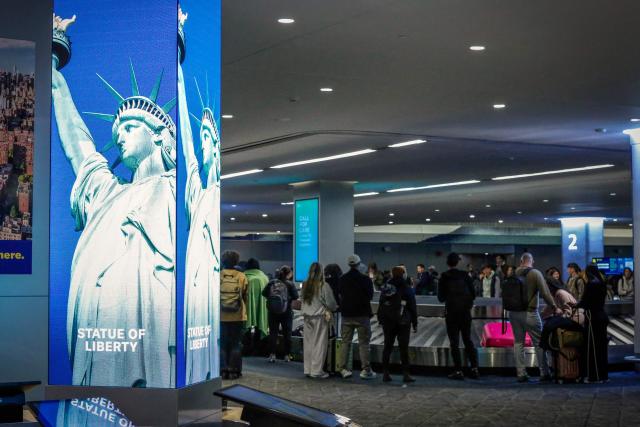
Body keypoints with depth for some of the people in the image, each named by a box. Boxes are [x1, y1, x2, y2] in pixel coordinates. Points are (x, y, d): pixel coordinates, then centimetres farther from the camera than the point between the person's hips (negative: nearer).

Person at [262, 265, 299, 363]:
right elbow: (296, 296, -12)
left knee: (273, 333, 6)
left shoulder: (272, 283, -2)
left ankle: (272, 355, 2)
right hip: (286, 312, -2)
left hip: (272, 312, 2)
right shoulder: (290, 284, -9)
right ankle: (287, 355, 11)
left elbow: (264, 293, -3)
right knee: (287, 333, 9)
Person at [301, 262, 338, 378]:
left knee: (308, 343, 11)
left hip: (307, 317, 5)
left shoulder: (305, 285, 2)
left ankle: (308, 369, 17)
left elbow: (303, 301, 9)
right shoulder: (324, 286, -13)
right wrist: (335, 307, 13)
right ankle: (316, 370, 2)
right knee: (319, 343, 1)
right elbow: (330, 303, -6)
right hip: (320, 317, -5)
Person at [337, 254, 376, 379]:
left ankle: (342, 368, 6)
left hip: (346, 316, 3)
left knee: (345, 342, 10)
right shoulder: (365, 279, -10)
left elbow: (339, 296, 8)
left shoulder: (342, 280, 1)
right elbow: (370, 296, -1)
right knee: (363, 343, 2)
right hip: (362, 315, -3)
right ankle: (366, 370, -1)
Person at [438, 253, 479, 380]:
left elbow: (441, 297, -4)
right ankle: (474, 368, 8)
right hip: (465, 312, 3)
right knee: (468, 340, 13)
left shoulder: (444, 277, -6)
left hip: (451, 312, -3)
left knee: (454, 342, 2)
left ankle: (458, 371, -1)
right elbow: (473, 294, 2)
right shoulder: (465, 275, 0)